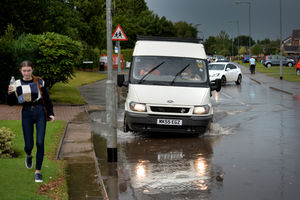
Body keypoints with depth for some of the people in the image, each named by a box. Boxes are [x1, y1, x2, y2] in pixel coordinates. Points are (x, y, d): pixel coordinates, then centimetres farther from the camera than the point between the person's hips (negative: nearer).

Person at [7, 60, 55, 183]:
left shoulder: (39, 82, 2)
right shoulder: (17, 84, 2)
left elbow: (47, 99, 9)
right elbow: (11, 103, 2)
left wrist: (51, 113, 2)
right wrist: (10, 93, -17)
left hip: (40, 113, 0)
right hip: (27, 114, 0)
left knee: (40, 143, -9)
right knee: (29, 145, 0)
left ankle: (38, 171, 1)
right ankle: (28, 155, 39)